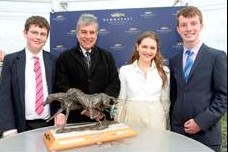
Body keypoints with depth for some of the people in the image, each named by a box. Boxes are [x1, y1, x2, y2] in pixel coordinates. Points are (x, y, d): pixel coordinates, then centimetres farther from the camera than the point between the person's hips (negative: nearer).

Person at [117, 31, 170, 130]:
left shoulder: (164, 71, 0)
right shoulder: (125, 70, -1)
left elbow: (165, 101, 7)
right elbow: (122, 101, 4)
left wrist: (165, 125, 11)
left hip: (155, 121, 1)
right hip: (132, 120, 0)